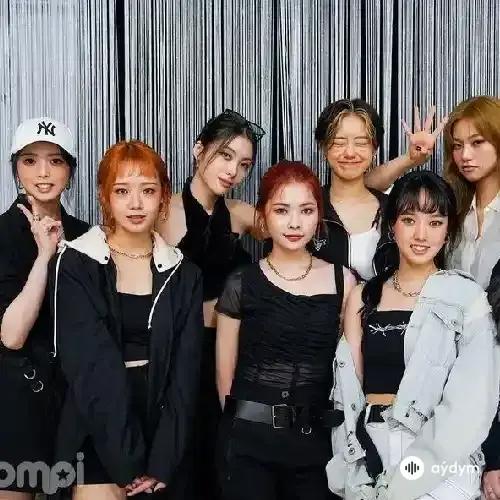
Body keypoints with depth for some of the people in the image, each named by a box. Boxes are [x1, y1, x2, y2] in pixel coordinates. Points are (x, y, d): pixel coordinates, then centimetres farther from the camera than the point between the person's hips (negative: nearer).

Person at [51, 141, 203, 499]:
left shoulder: (183, 274, 3)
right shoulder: (76, 265, -6)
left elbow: (185, 370, -2)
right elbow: (91, 367, -13)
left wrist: (161, 462, -11)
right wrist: (128, 463, -16)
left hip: (163, 432, 3)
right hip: (98, 434, -2)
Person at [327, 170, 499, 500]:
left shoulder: (467, 297, -3)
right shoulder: (364, 296, 7)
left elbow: (472, 402, -9)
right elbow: (349, 388, 7)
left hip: (440, 466, -3)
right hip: (368, 460, 3)